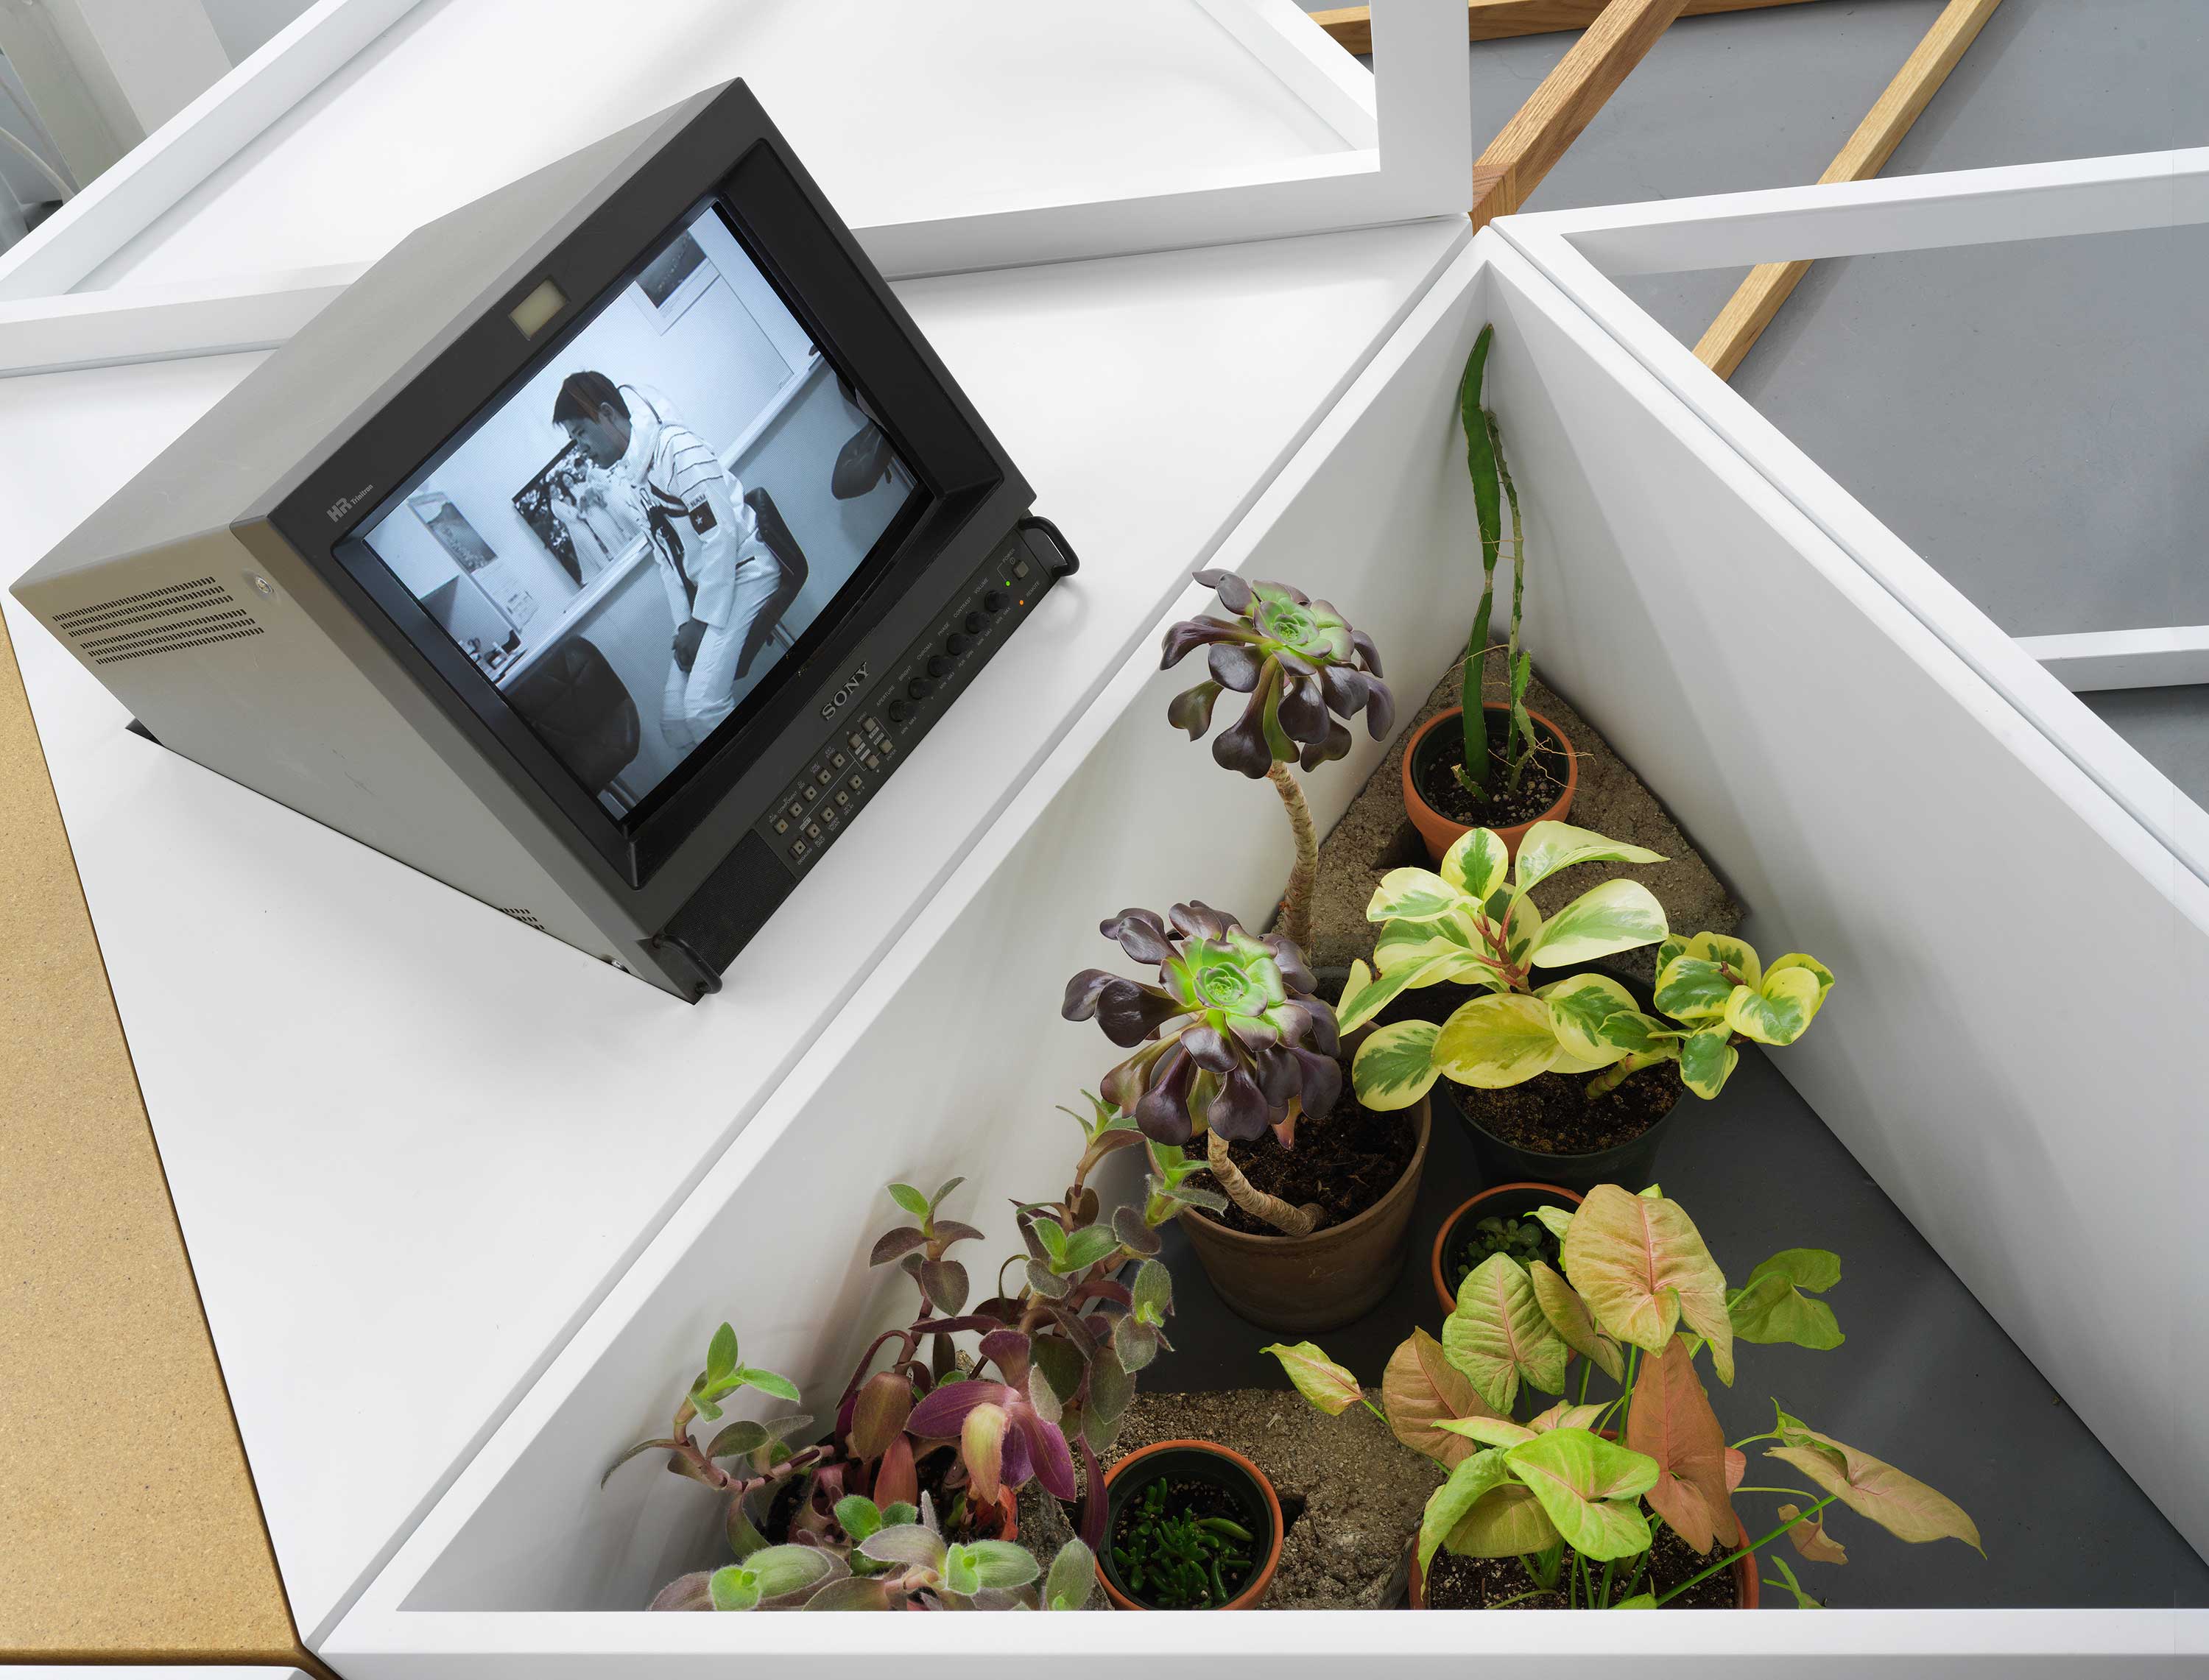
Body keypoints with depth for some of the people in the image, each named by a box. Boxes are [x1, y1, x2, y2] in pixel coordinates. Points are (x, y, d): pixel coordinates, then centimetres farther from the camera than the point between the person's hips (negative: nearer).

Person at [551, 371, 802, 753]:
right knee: (674, 718, 1)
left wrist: (703, 622, -17)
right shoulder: (630, 474, 13)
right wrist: (685, 624, 3)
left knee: (702, 707, -22)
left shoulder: (677, 448, -15)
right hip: (706, 588, 9)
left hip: (744, 573, -9)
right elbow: (667, 555, 16)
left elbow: (722, 536, -20)